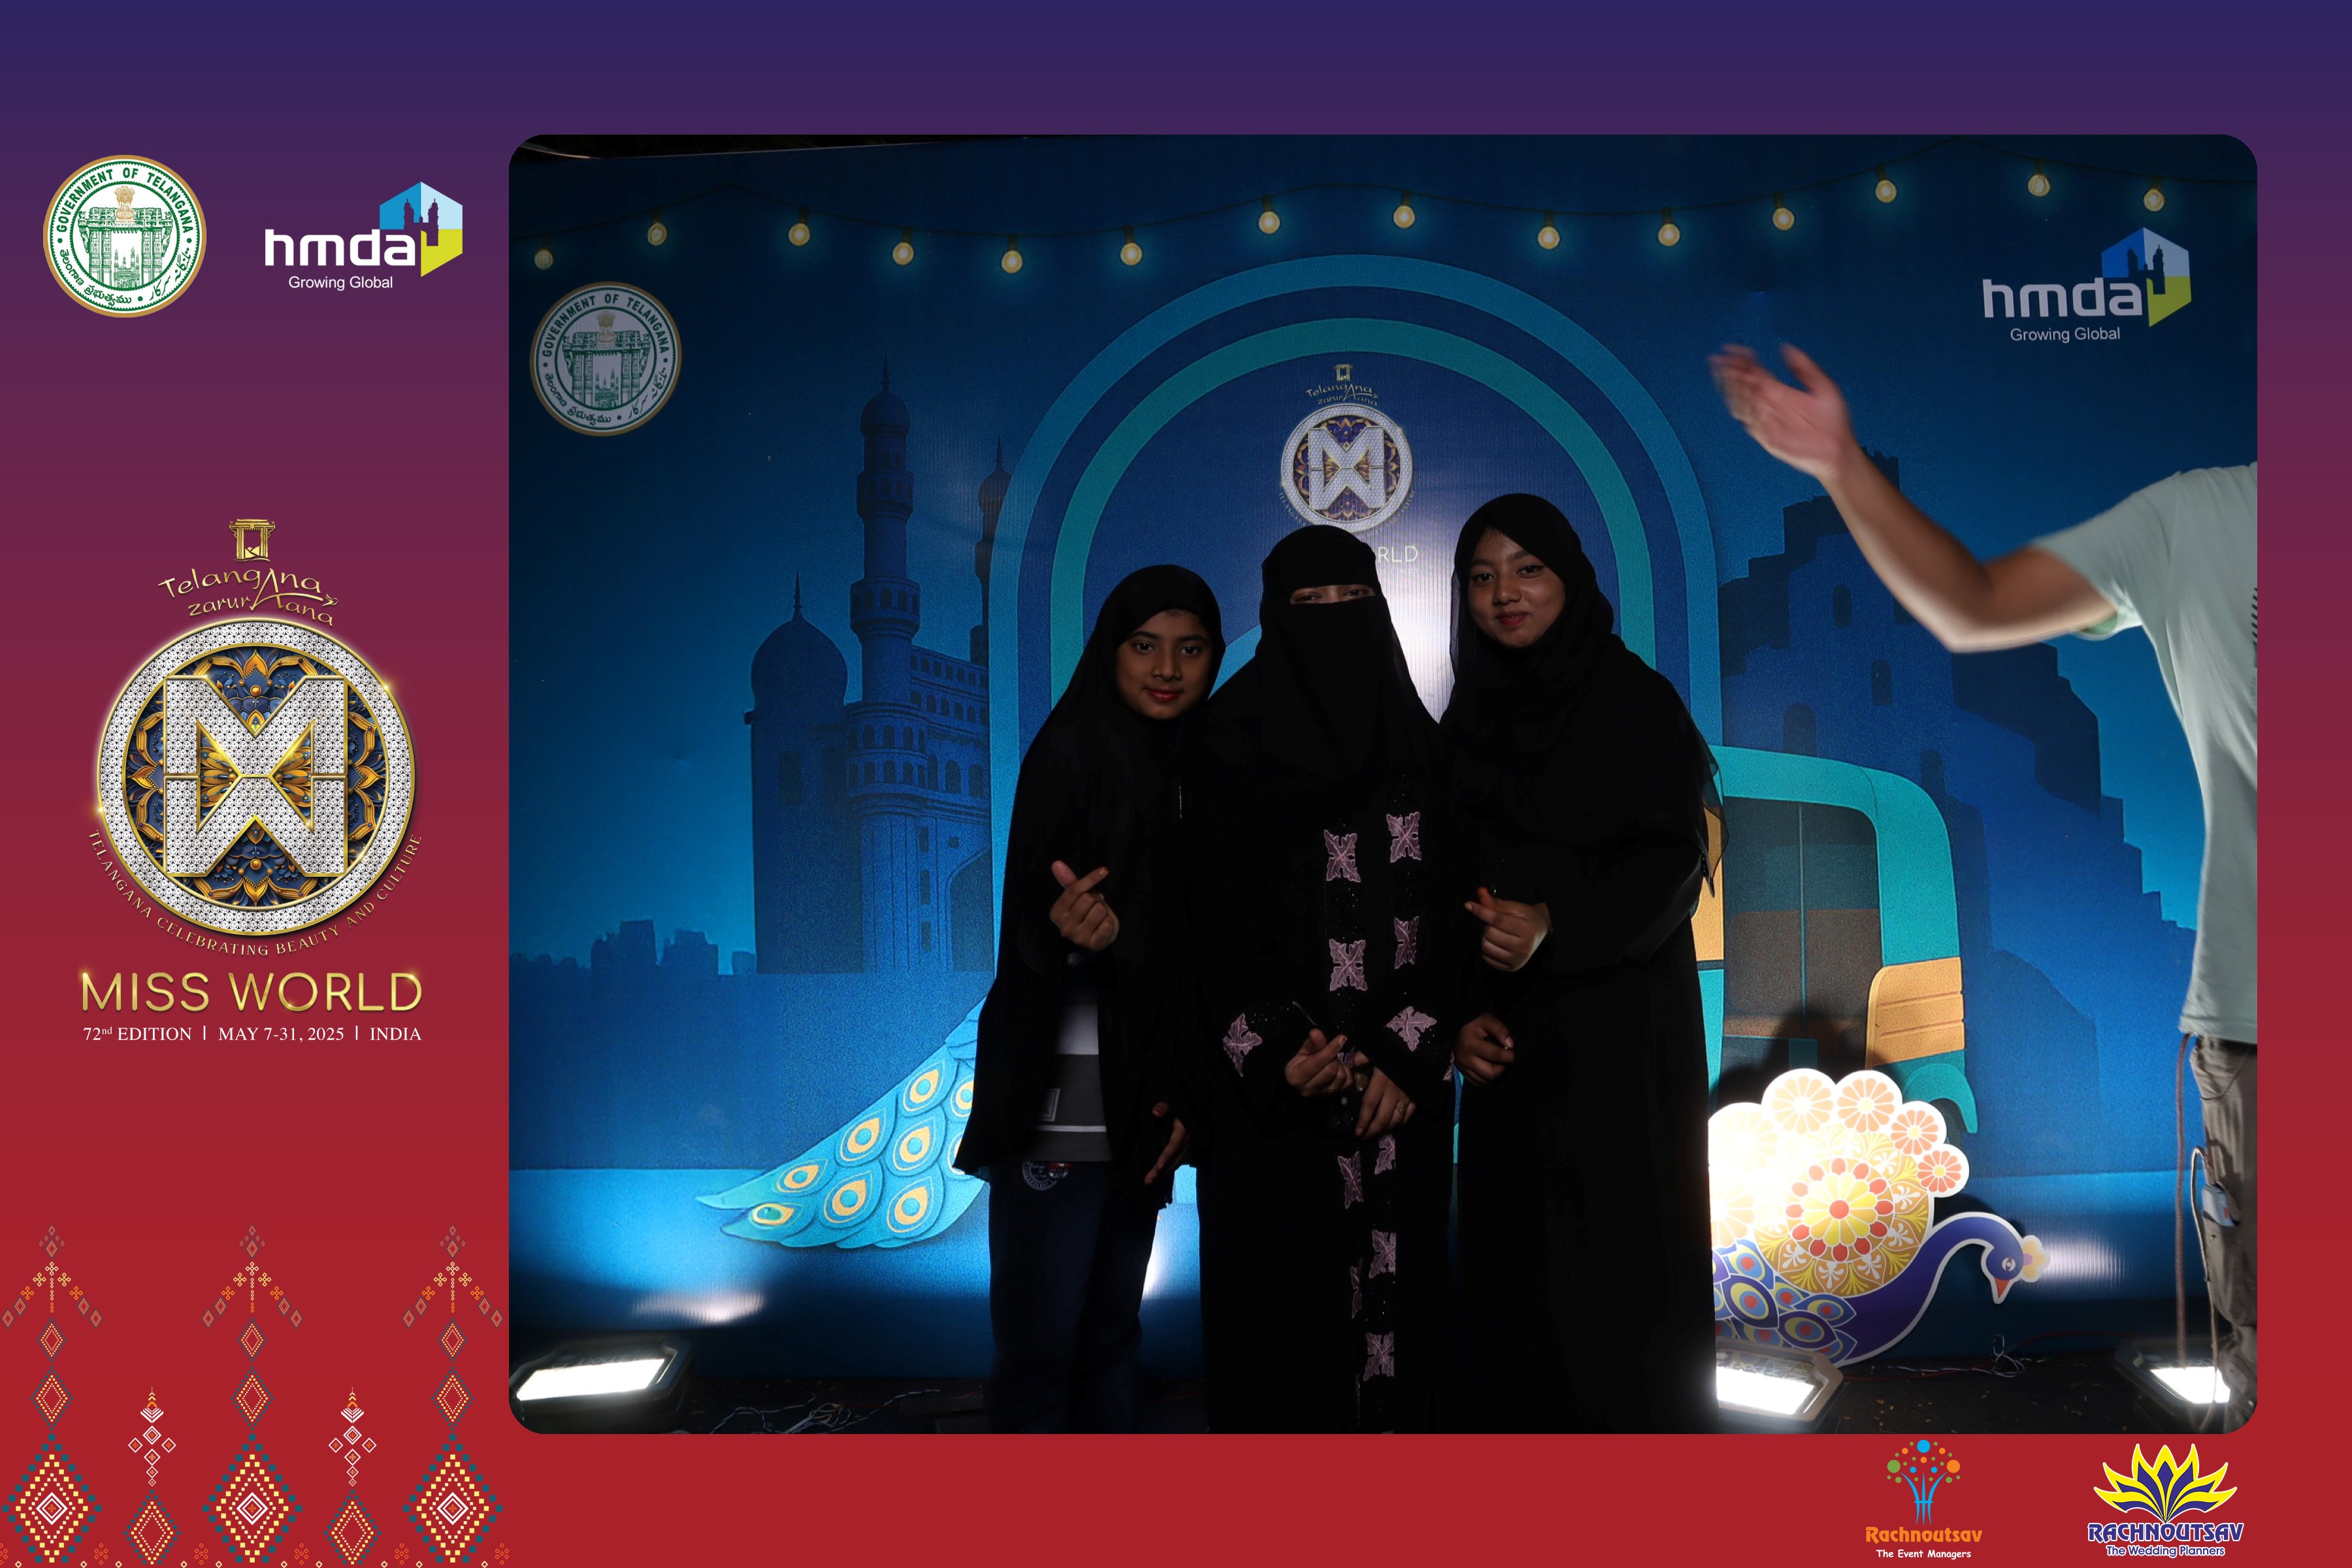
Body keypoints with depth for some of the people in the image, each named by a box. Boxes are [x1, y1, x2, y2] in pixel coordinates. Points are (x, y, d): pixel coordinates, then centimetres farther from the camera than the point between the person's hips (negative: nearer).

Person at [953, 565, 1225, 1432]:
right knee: (1040, 1343, -5)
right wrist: (1067, 927, -36)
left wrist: (1185, 1092, 4)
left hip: (1145, 1095, 6)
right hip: (1062, 1095, -6)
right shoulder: (1071, 752, -6)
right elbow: (1029, 916, -13)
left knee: (1113, 1335, 11)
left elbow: (1192, 949, 12)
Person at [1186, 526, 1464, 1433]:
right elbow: (1217, 917, -6)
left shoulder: (1416, 746, 10)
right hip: (1278, 1084, -3)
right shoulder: (1233, 745, 0)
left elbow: (1450, 905, 4)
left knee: (1396, 1280, 4)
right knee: (1283, 1295, 0)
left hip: (1400, 1076, 3)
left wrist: (1409, 1052, -8)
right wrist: (1276, 1048, -19)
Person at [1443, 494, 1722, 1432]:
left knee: (1616, 1245, -1)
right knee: (1513, 1241, 7)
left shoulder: (1632, 698, -5)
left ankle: (1641, 1426, 14)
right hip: (1510, 1032, 5)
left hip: (1620, 1022, -5)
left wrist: (1555, 927, -28)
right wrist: (1460, 1009, -2)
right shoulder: (1470, 718, 11)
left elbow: (1674, 858, -13)